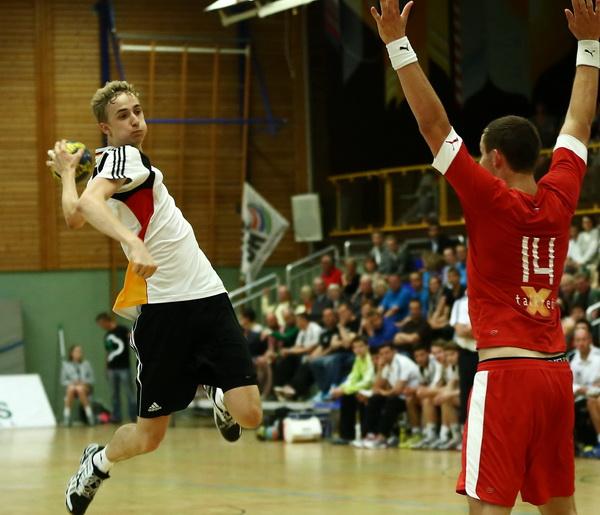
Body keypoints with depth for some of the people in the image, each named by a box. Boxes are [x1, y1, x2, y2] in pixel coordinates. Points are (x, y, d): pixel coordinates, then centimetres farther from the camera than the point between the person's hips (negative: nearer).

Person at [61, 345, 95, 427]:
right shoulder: (66, 365, 15)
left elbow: (91, 378, 12)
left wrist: (84, 382, -8)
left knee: (80, 389, -39)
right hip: (71, 386, 0)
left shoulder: (86, 364, 18)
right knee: (71, 389, -39)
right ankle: (66, 417, -41)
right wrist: (71, 383, -11)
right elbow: (63, 381, 9)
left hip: (85, 387, 0)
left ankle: (90, 416, -39)